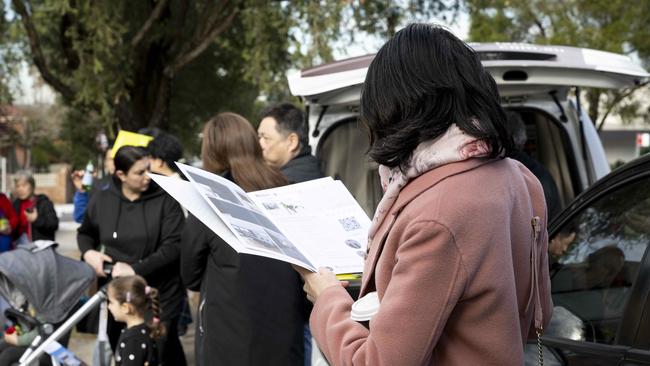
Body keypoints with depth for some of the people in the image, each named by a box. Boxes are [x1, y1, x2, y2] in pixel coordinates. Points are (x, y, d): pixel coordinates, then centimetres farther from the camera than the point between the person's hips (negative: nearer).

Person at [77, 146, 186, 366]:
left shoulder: (164, 199, -11)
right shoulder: (101, 200, -1)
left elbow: (173, 246, -16)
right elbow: (85, 233, 17)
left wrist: (136, 269, -22)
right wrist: (88, 252, -4)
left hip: (161, 291, -3)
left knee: (165, 346, 3)